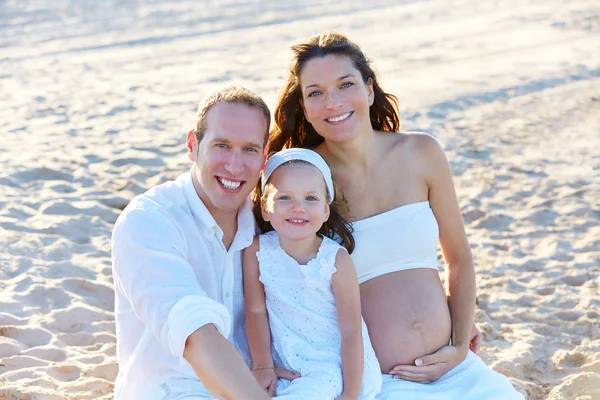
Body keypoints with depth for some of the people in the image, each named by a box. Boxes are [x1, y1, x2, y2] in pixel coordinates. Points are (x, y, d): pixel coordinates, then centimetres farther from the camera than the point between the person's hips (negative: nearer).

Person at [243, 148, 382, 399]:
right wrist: (262, 366, -5)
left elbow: (351, 332, -13)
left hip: (333, 364, -4)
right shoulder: (257, 251, -9)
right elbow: (256, 312, -2)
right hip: (286, 366, 4)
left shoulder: (336, 261, -17)